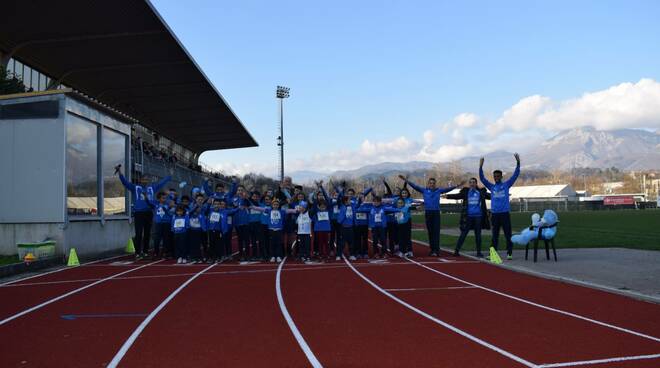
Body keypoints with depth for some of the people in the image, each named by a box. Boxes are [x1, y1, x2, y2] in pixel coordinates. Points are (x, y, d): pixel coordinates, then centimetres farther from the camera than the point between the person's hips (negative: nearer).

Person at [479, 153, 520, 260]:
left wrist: (518, 162, -12)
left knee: (508, 234, -1)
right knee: (495, 235, 8)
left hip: (505, 213, -2)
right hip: (495, 214, 2)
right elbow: (482, 178, 4)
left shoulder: (506, 185, 5)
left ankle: (509, 253, 3)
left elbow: (515, 175, -1)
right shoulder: (491, 186, 11)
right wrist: (480, 166, -7)